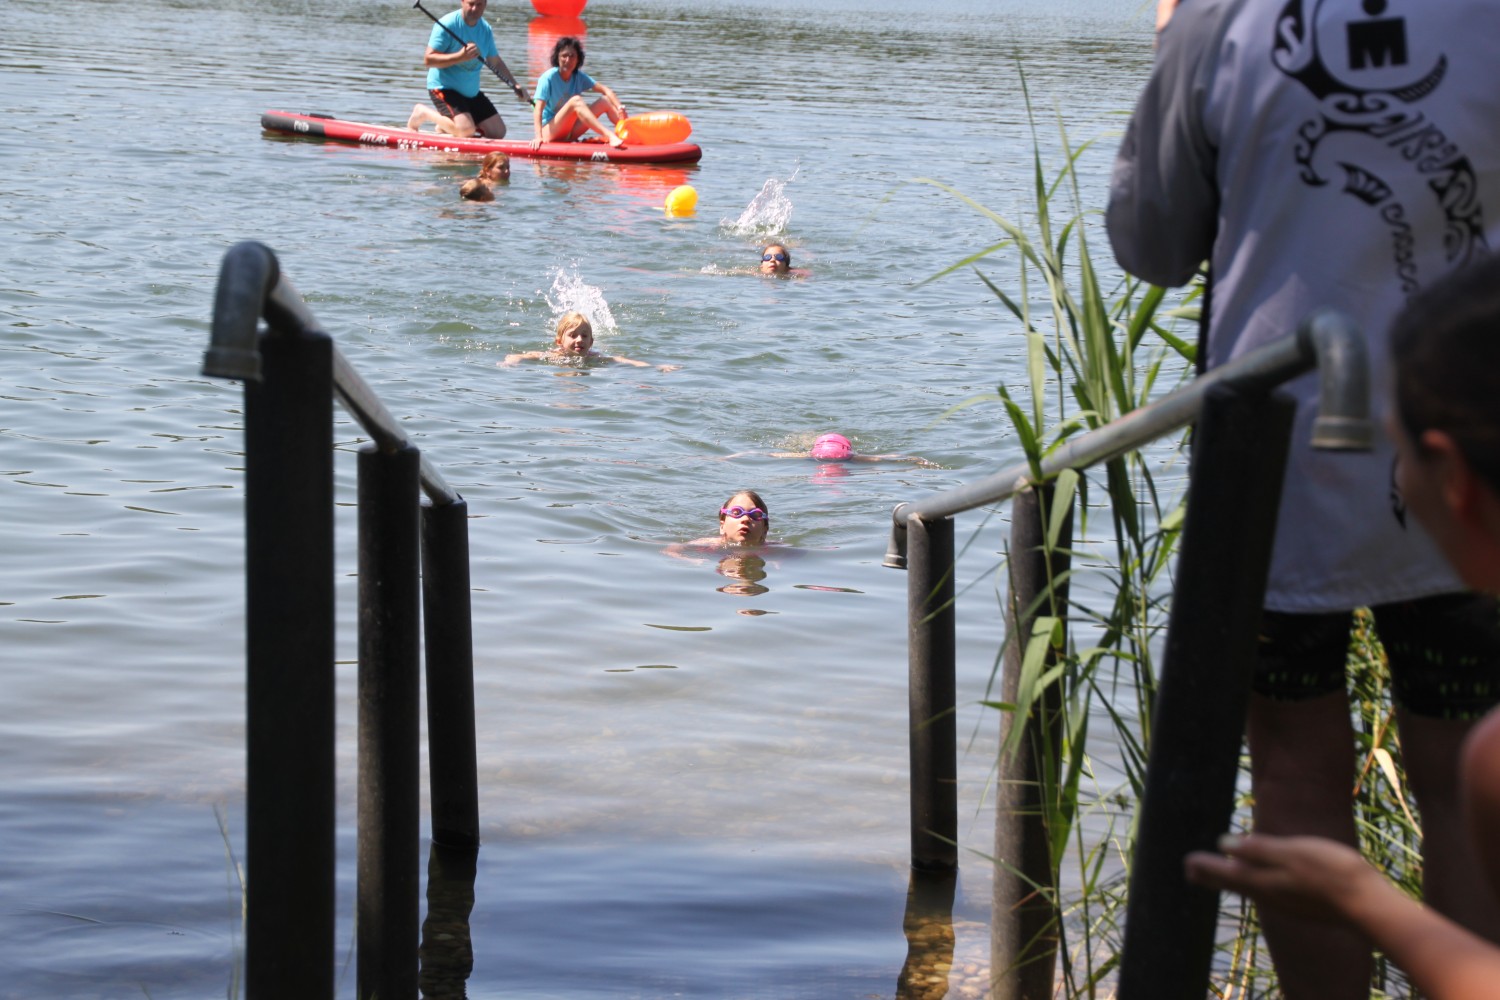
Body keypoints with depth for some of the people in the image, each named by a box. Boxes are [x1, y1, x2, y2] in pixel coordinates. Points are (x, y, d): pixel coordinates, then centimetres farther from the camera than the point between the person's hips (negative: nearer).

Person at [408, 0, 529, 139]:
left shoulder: (485, 29, 3)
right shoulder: (447, 24, -18)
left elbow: (496, 62, 16)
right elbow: (428, 60, -23)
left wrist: (515, 85, 6)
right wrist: (461, 56, -32)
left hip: (471, 91, 7)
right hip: (444, 87, -7)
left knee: (498, 132, 3)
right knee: (466, 131, -25)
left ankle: (445, 125, 19)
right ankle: (424, 112, 1)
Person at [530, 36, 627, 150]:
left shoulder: (579, 77, 5)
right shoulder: (548, 78, -13)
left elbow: (605, 90, -4)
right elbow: (538, 109, -23)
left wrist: (619, 107, -23)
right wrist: (538, 136, -37)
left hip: (569, 134, 7)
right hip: (549, 131, -7)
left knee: (605, 101, -5)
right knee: (576, 101, -31)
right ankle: (610, 136, -46)